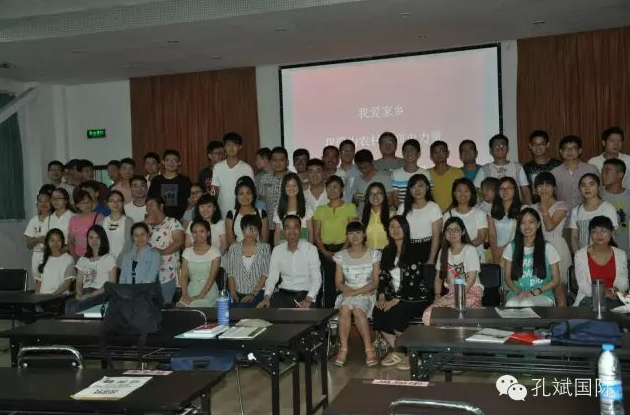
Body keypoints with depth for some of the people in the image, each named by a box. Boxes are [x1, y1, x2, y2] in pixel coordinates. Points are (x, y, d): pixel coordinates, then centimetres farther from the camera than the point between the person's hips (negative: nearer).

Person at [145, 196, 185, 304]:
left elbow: (179, 241, -9)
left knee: (165, 304, -4)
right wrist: (146, 223, 3)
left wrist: (162, 252, -18)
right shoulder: (148, 225, 21)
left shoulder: (172, 222, 3)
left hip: (167, 273, -5)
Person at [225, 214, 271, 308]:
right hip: (238, 294, 2)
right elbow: (230, 274, 9)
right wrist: (233, 293, -5)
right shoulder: (233, 248, 11)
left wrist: (254, 293, -10)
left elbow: (266, 274, -1)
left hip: (258, 293, -2)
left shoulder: (264, 247, 5)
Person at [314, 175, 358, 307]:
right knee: (328, 285, -4)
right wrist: (325, 252, -7)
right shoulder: (320, 210, 15)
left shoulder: (350, 207, 7)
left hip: (343, 250, -2)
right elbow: (316, 234, 8)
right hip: (325, 252, 2)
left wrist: (341, 251, -13)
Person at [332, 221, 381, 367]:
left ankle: (369, 348, -25)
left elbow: (375, 282, -2)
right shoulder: (341, 256, 8)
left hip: (367, 294, -2)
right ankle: (343, 348, -24)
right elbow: (338, 283, 6)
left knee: (357, 309, -34)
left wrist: (357, 292, -15)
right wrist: (350, 291, -14)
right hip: (347, 294, 2)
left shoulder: (374, 254, 3)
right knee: (345, 308, -33)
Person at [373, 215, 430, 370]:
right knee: (377, 313, -21)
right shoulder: (387, 251, 11)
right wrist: (382, 297, -7)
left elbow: (412, 282, -16)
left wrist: (395, 301, -20)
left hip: (414, 297, -6)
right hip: (394, 295, 6)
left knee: (394, 314, -30)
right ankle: (396, 351, -2)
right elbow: (382, 276, 10)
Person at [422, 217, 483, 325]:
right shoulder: (443, 252, 15)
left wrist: (453, 299, -18)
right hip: (452, 294, 5)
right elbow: (439, 278, 16)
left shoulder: (470, 250, -4)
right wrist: (437, 296, -3)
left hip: (471, 292, -5)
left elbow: (471, 279, -12)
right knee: (428, 314, -24)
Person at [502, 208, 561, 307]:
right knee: (510, 305, -36)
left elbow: (556, 280, 4)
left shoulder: (548, 248, 3)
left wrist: (535, 292, -10)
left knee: (526, 304, -38)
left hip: (542, 296, -1)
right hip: (517, 294, 2)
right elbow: (507, 277, 11)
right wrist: (518, 292, -9)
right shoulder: (511, 247, 8)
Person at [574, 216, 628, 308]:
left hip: (614, 299, 2)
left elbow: (623, 282, 6)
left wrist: (615, 290, -19)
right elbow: (582, 284, -5)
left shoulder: (621, 254, 11)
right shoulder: (580, 254, 3)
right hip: (589, 298, -2)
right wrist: (602, 292, -23)